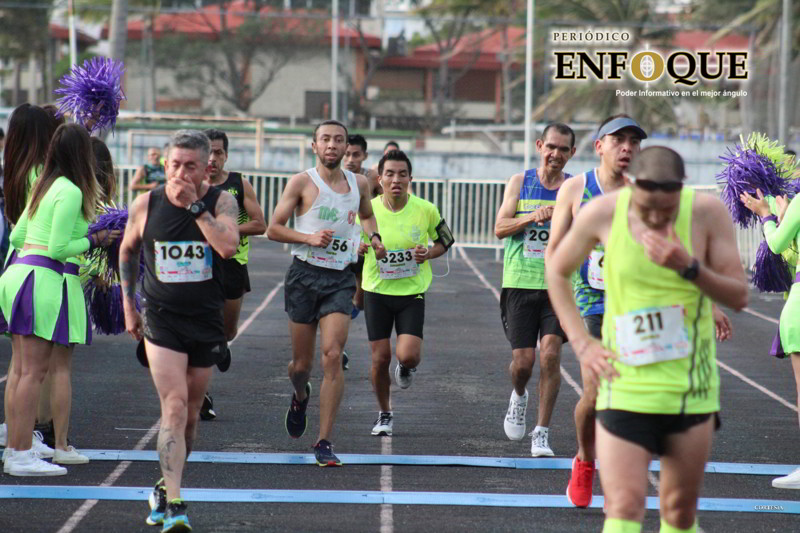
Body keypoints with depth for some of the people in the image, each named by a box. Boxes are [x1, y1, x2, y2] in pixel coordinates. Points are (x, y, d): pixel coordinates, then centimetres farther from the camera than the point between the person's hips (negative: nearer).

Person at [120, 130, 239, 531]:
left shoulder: (221, 202, -5)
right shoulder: (146, 204, -1)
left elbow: (228, 247, -23)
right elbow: (127, 250, 16)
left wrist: (196, 206, -23)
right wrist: (129, 305, 14)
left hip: (206, 321, 1)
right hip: (161, 320, -1)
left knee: (190, 414, 11)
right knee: (174, 407, -16)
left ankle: (165, 488, 32)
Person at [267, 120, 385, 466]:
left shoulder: (359, 184, 10)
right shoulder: (302, 183, -3)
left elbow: (367, 215, 31)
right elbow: (273, 229, -2)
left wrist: (374, 236, 11)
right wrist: (309, 237, -16)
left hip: (340, 278, 2)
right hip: (305, 275, -2)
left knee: (333, 356, -14)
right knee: (302, 363, 6)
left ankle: (324, 442, -11)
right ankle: (300, 397, 44)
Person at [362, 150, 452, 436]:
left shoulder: (426, 210, -9)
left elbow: (445, 240, 8)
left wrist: (429, 253, -12)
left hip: (412, 293, -1)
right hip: (377, 292, 1)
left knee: (408, 356, -15)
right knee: (380, 358, 0)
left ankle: (406, 367, 25)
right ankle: (384, 414, 24)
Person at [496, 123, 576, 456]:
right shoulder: (519, 183, 6)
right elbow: (500, 228, -3)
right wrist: (531, 217, -20)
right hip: (521, 282, 0)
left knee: (550, 354, -12)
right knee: (523, 360, -3)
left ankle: (542, 432, -2)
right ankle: (518, 396, 33)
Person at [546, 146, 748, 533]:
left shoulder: (708, 213, -8)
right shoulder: (603, 214, -7)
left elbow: (739, 297, -5)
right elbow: (557, 272, 9)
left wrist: (689, 268, -22)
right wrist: (582, 343, 1)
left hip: (691, 388, 1)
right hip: (623, 386, -1)